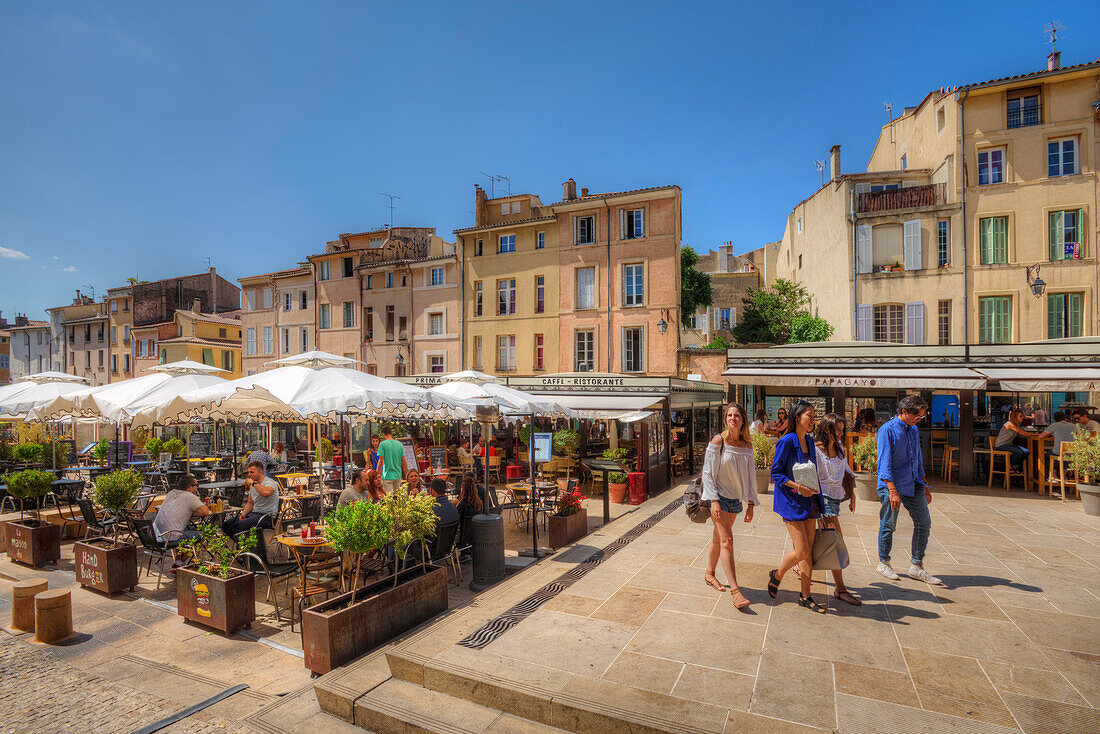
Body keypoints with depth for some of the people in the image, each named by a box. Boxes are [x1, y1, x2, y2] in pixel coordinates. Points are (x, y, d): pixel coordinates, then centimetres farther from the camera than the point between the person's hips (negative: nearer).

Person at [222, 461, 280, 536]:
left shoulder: (270, 482, -13)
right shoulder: (252, 486, 16)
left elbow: (266, 493, -37)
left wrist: (253, 483, -23)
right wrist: (244, 513, 3)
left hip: (267, 516, -9)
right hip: (253, 513, 9)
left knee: (236, 527, -25)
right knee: (226, 524, -1)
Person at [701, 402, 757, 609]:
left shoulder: (747, 445, 2)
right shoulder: (718, 441, -12)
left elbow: (750, 476, 9)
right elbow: (708, 472, -11)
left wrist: (751, 504, 7)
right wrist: (714, 500, -16)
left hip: (736, 498, 5)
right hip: (718, 496, -5)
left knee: (718, 538, 16)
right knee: (727, 540, -9)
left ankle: (709, 574, 33)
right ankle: (734, 590, -7)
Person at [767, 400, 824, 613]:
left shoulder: (809, 440, 9)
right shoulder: (787, 442, -13)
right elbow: (776, 473, -12)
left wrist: (813, 492, 10)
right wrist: (797, 487, -20)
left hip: (808, 500, 7)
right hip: (791, 500, -7)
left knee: (809, 550, 9)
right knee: (801, 551, -7)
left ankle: (805, 595, 19)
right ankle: (777, 575, 20)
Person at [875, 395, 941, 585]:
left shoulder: (914, 430, 12)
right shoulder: (887, 430, -12)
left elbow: (918, 460, 23)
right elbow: (884, 464, -17)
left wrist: (924, 486, 21)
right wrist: (892, 491, -21)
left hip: (913, 485, 7)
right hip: (892, 486, -7)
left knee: (924, 523, 5)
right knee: (888, 526, 3)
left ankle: (916, 566, 17)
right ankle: (883, 563, 19)